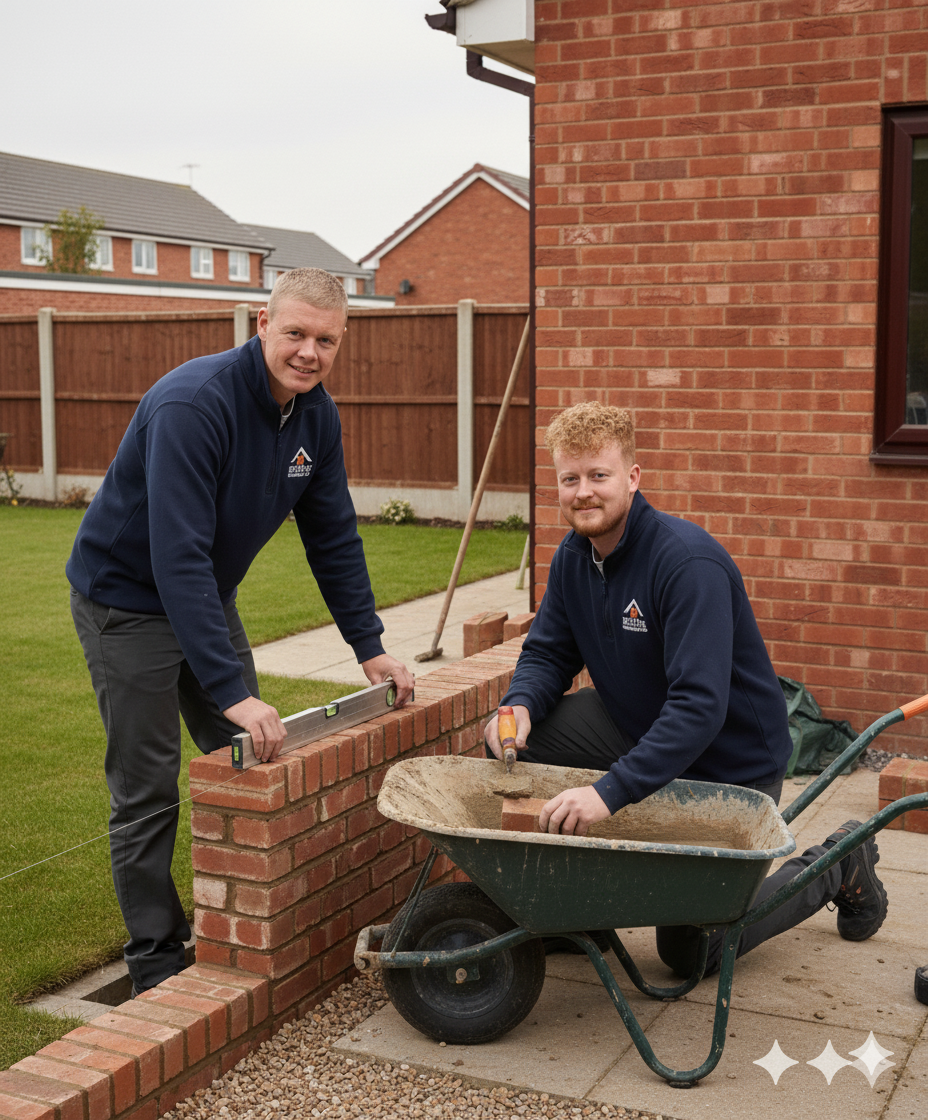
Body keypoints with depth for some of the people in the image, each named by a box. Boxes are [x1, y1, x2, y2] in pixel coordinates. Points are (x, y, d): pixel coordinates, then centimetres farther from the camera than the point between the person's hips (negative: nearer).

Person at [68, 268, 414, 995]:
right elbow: (178, 558, -37)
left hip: (208, 596, 7)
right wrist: (233, 691, -41)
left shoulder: (317, 417, -7)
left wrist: (369, 645, 1)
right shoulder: (194, 404, -31)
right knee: (148, 790, -3)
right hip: (128, 598, -7)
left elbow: (334, 537, 4)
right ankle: (156, 958, 12)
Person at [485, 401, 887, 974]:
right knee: (524, 733, -13)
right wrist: (521, 704, -22)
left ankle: (834, 867, 20)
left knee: (690, 951, -1)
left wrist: (610, 790, -44)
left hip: (732, 761, -7)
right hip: (640, 726, 7)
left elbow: (700, 707, -36)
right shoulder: (574, 556, -5)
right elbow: (548, 653, 2)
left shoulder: (689, 561, -30)